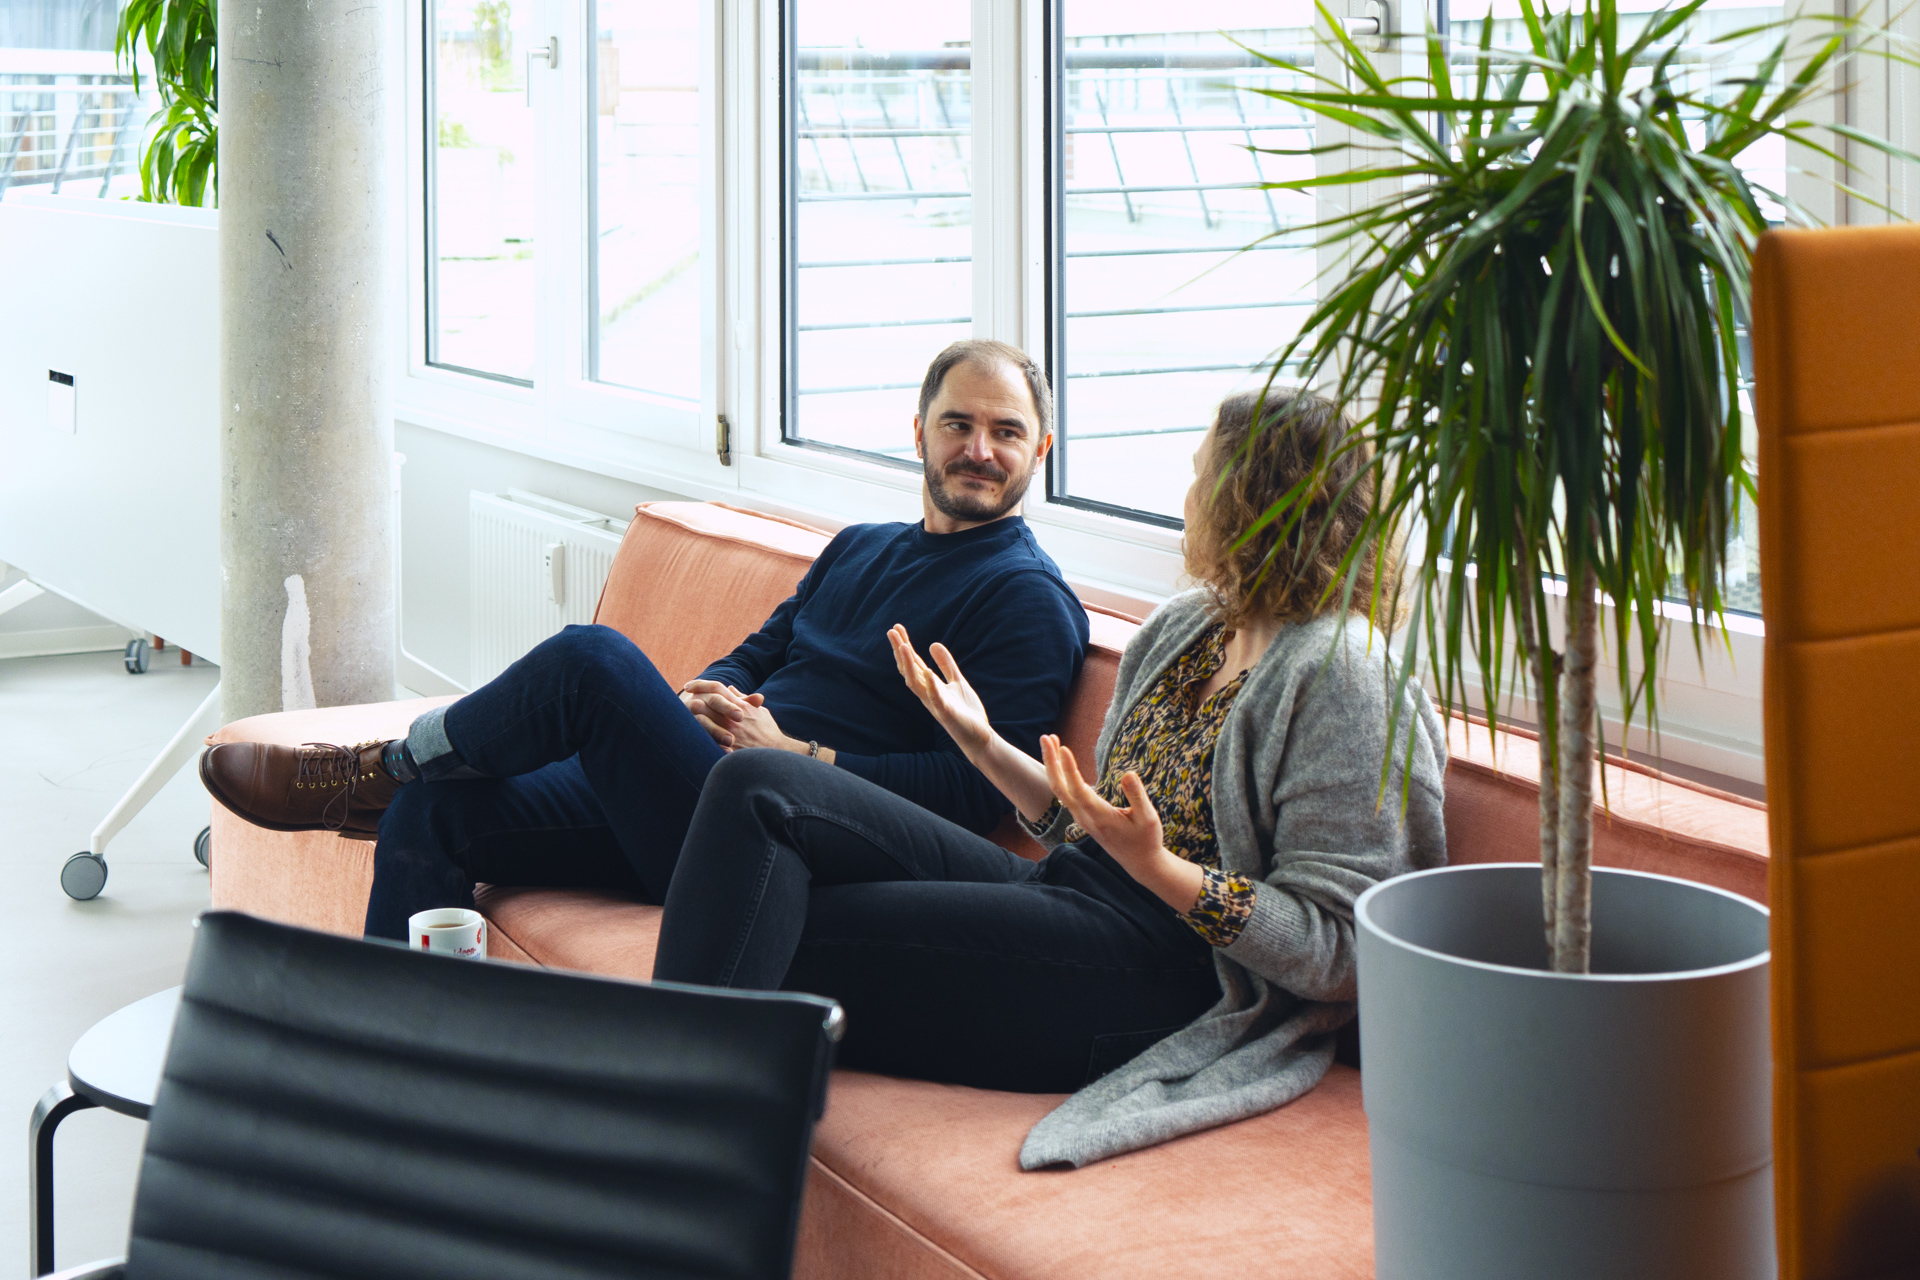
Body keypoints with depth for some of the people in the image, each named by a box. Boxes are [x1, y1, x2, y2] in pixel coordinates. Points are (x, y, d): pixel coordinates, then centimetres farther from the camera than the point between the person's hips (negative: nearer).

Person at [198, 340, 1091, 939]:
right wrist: (706, 695, 3)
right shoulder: (858, 550, 23)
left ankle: (373, 771, -1)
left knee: (591, 657, -24)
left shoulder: (1029, 601, -4)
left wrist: (796, 755, -14)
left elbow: (981, 792, -15)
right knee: (429, 813, -3)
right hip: (695, 797, 9)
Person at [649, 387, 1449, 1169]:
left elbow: (1338, 949, -15)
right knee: (761, 787, -10)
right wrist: (985, 745, 12)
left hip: (1154, 980, -9)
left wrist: (1157, 869, -26)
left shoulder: (1338, 674, -9)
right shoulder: (1182, 629, 17)